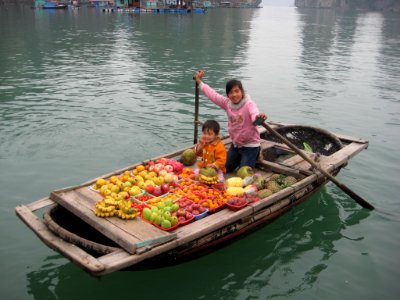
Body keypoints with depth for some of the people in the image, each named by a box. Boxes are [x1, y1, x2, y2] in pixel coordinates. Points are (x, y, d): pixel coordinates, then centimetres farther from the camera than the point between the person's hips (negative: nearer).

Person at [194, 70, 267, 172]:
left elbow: (254, 114, -45)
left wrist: (259, 116, -69)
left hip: (250, 145, -6)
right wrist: (199, 82, 9)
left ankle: (256, 155, 21)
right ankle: (241, 158, 43)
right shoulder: (227, 103, -6)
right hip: (235, 144, 7)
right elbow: (213, 94, 4)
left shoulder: (249, 104, -24)